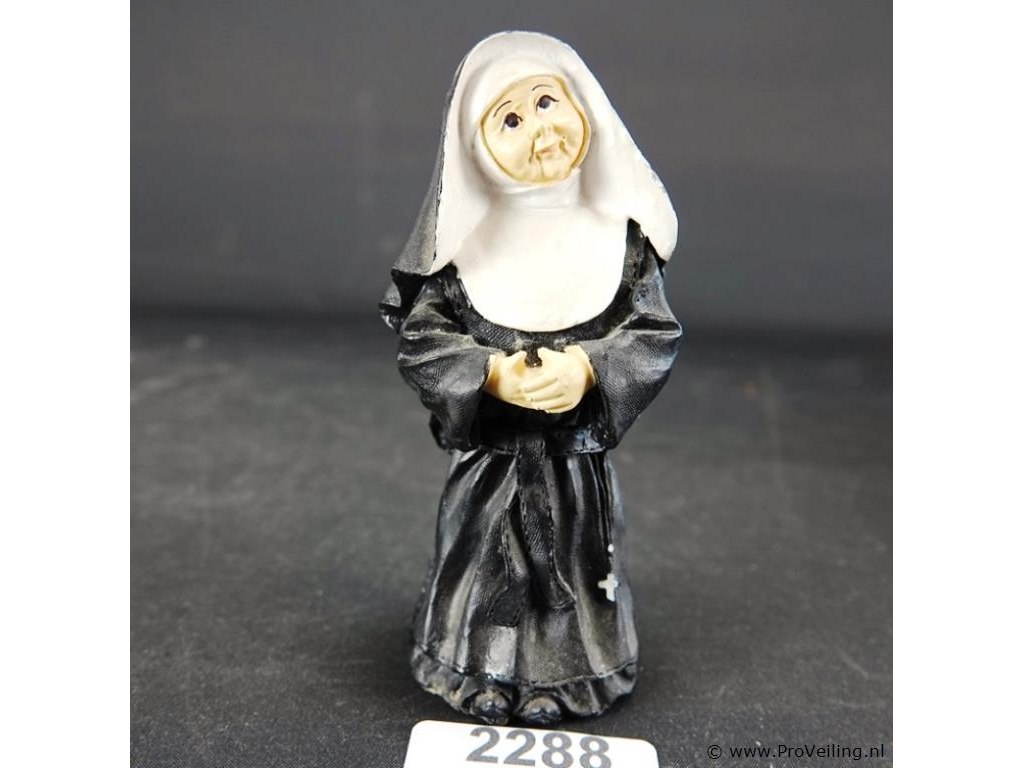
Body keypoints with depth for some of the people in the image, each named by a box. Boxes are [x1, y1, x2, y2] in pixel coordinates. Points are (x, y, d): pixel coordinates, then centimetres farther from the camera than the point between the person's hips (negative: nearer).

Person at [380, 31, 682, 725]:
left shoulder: (617, 229, -6)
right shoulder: (464, 236, -8)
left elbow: (658, 333, -6)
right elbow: (420, 336, -6)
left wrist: (590, 370, -24)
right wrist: (491, 375, -22)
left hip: (581, 459, 1)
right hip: (490, 458, 0)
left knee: (572, 578, 17)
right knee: (490, 578, 15)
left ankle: (569, 688, 41)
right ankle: (484, 684, 41)